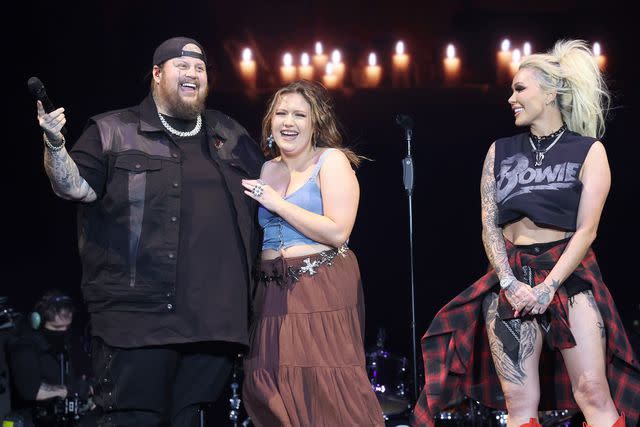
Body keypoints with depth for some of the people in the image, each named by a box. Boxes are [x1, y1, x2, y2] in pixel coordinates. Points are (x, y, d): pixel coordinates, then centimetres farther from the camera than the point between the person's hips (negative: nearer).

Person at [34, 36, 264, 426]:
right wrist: (55, 145, -19)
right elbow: (75, 186, -3)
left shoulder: (231, 136, 20)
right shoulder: (113, 131, 6)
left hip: (215, 316, 5)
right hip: (138, 316, -4)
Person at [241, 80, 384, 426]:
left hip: (323, 290, -6)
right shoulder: (268, 169, 16)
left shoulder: (332, 161, -3)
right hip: (274, 292, 6)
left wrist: (276, 203, -11)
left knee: (327, 389, -14)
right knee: (273, 393, 0)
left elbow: (338, 232, -14)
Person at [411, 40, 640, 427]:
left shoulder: (588, 151, 2)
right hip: (511, 277, 3)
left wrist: (548, 287, -14)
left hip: (568, 275, -2)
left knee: (593, 392, -14)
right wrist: (508, 282, -7)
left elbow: (586, 230, -5)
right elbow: (489, 225, 7)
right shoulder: (501, 152, 11)